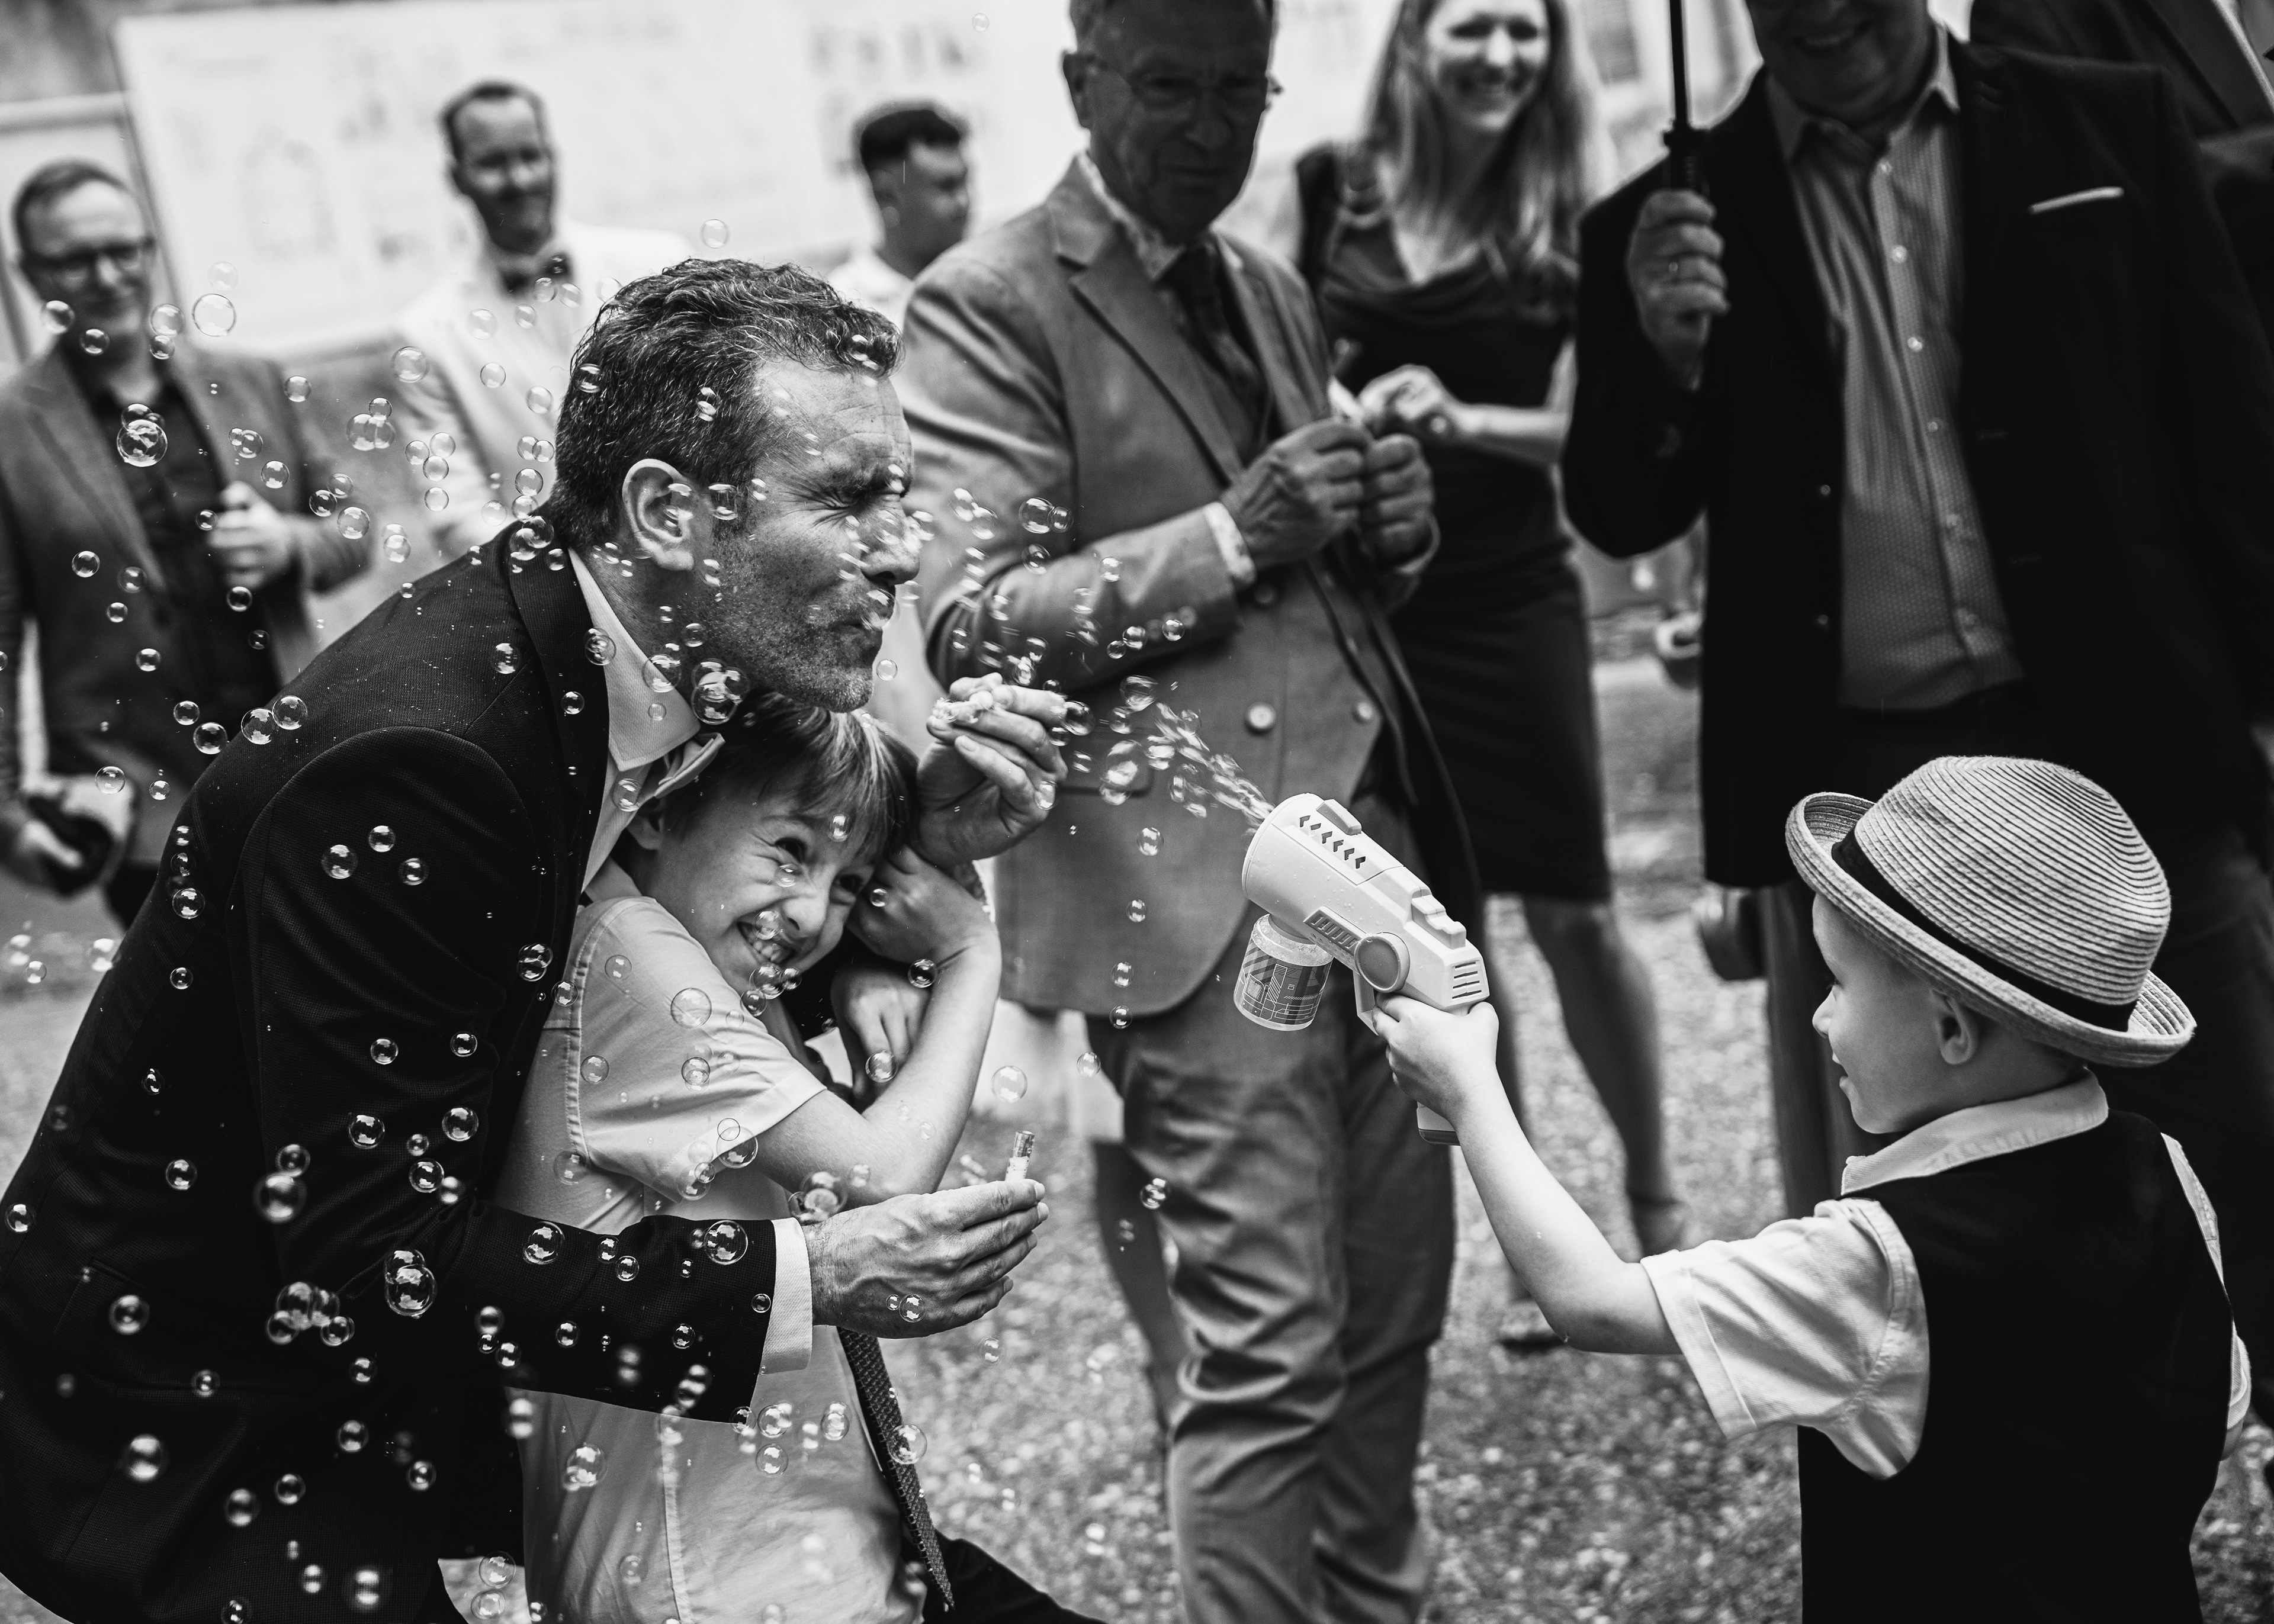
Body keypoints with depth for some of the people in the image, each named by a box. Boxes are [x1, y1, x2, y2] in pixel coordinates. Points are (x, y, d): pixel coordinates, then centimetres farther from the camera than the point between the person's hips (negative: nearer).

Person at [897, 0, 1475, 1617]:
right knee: (1269, 1346, -5)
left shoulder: (1270, 285, 19)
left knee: (1398, 1305, 13)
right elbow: (969, 625, -12)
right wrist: (1232, 535, -21)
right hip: (1198, 879, -7)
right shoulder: (991, 303, -4)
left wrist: (1387, 523, 4)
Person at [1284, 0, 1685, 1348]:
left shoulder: (1566, 217, -1)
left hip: (1510, 597, -1)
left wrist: (1456, 417, -22)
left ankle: (1658, 1209, 22)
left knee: (1573, 912, 2)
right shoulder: (1332, 188, 0)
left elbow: (1578, 422, -5)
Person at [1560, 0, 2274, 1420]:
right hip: (1856, 796, 1)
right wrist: (1663, 356, -15)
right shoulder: (1673, 223, 4)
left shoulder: (2109, 127, 4)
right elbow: (1622, 517, 4)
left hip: (2124, 746, 0)